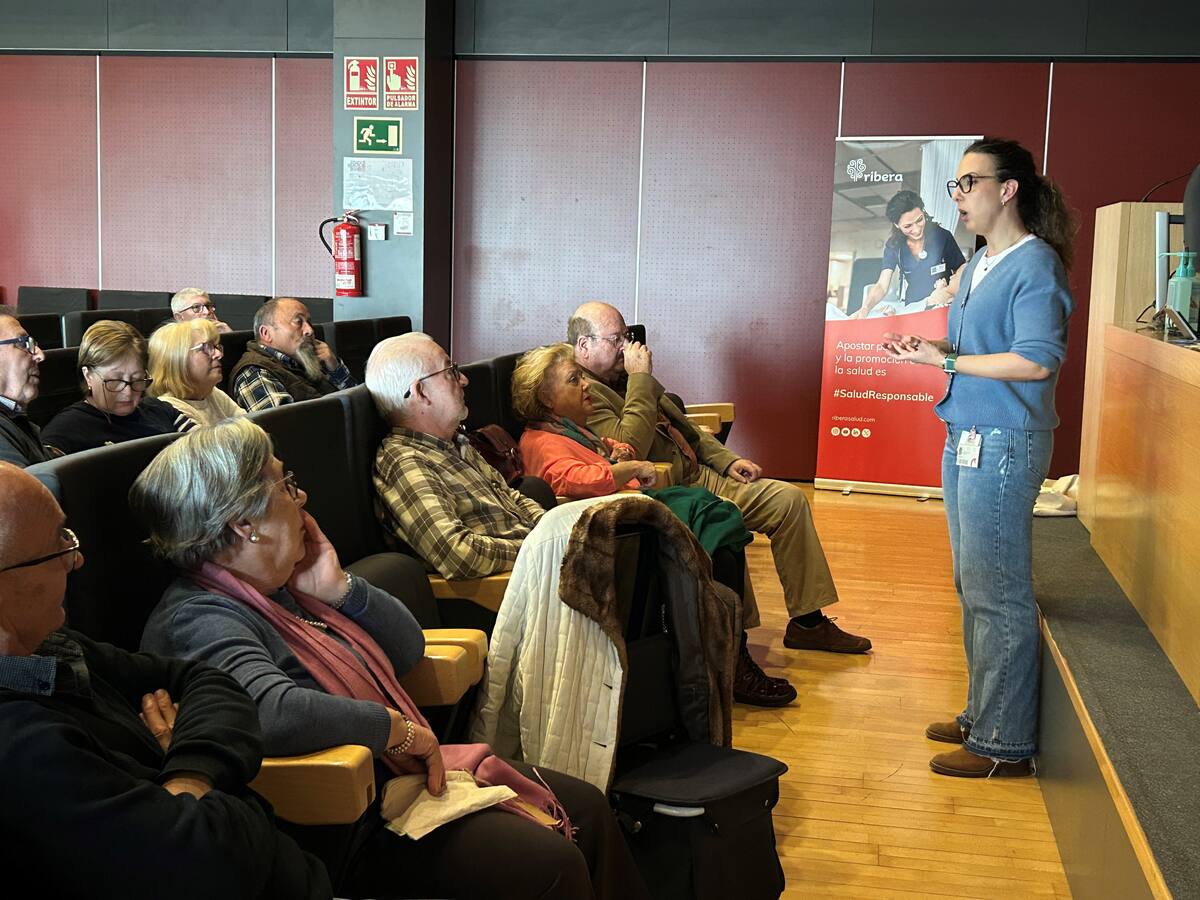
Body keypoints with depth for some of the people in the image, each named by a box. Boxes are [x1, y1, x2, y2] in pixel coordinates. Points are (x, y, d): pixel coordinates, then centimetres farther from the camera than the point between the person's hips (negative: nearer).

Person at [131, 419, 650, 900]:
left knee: (584, 807, 7)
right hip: (354, 831, -10)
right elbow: (274, 712, -40)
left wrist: (337, 587, -3)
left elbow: (407, 649, 14)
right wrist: (397, 728, -25)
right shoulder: (199, 621, -20)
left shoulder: (278, 591, 9)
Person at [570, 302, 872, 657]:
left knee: (788, 499, 1)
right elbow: (631, 448, -27)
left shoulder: (623, 379, 17)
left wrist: (726, 459, 12)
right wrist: (641, 379, -19)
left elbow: (681, 426, 25)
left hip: (699, 474, 10)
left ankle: (808, 622, 6)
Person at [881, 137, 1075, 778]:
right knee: (973, 587, 16)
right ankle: (982, 715, 28)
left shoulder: (1035, 265, -12)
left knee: (997, 593, -4)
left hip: (1004, 443, -10)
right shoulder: (977, 267, 16)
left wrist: (946, 362, -17)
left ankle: (1004, 742, 5)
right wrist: (926, 352, 3)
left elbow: (1035, 361, -21)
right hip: (964, 439, 10)